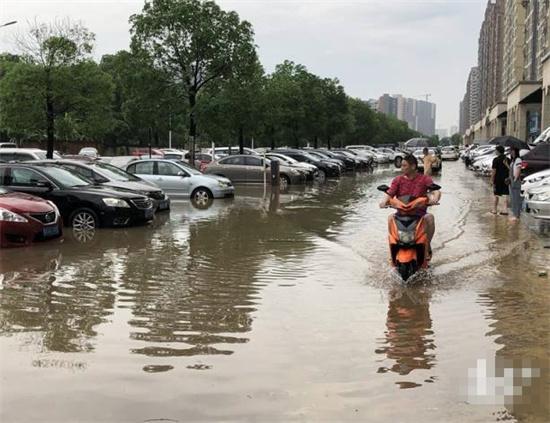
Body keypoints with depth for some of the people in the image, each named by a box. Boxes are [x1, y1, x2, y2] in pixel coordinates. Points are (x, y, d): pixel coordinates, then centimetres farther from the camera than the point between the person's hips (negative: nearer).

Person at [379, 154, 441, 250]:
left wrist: (435, 199, -37)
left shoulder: (425, 179, 1)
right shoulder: (398, 180, 6)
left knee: (430, 218, -31)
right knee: (391, 218, -28)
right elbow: (389, 193, -5)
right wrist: (384, 201, -29)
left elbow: (436, 191, -12)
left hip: (420, 213, -1)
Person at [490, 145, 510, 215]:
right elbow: (510, 169, 3)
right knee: (505, 195, 5)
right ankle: (506, 210, 5)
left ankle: (494, 209, 16)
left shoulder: (496, 160, -12)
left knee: (496, 195, 8)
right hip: (506, 179, 3)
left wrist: (492, 180, -9)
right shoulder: (507, 160, 1)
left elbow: (494, 171, -13)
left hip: (498, 180, -3)